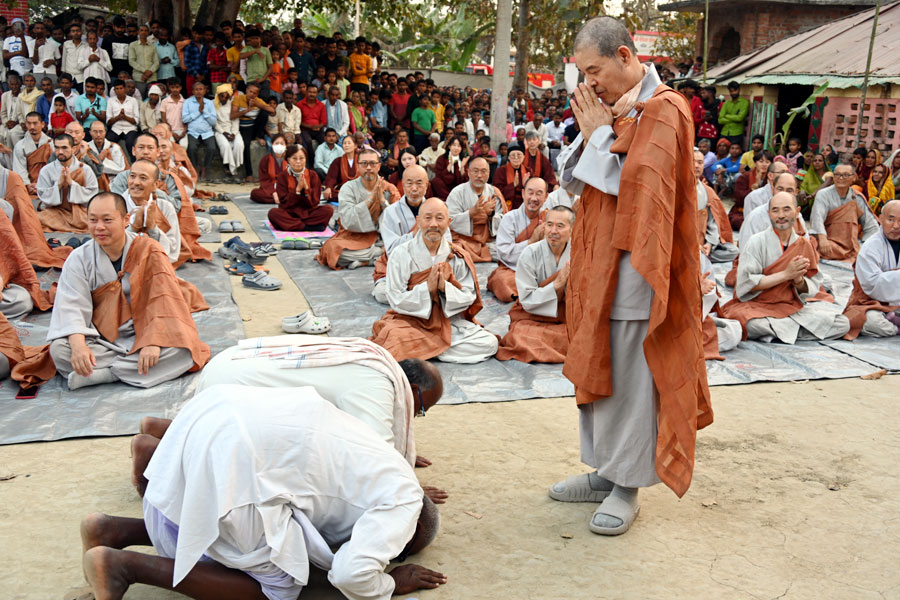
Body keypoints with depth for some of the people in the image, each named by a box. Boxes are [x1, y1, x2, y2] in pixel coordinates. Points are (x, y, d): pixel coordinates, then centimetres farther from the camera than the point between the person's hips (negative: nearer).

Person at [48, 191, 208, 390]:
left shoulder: (148, 250, -5)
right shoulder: (79, 258, 0)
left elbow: (163, 301, -13)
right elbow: (72, 307, -10)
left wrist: (154, 342, -28)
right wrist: (78, 346, -30)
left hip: (141, 337, 0)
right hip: (101, 341, 1)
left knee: (182, 350, -30)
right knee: (58, 349, -27)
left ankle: (101, 374, -24)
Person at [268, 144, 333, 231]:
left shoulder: (312, 175, 1)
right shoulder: (282, 176, -2)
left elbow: (314, 202, -4)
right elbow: (284, 203, -10)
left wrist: (306, 188, -20)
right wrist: (297, 189, -20)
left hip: (308, 212, 1)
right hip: (289, 213, -1)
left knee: (329, 209, -24)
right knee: (273, 213, -32)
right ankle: (312, 226, -31)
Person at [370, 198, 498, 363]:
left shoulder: (458, 256, 2)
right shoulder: (401, 254, -6)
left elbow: (469, 296, -1)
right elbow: (396, 300, -10)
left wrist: (445, 287, -20)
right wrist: (428, 288, -22)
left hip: (449, 321, 4)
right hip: (409, 321, -4)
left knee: (490, 343, -17)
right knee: (395, 344, -37)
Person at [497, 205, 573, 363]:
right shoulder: (530, 254, -9)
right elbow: (527, 301, -11)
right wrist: (557, 284, -21)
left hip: (567, 318, 2)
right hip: (531, 317, -2)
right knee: (521, 340, -34)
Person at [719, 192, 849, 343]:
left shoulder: (803, 244, 6)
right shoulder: (757, 242, -7)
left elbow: (812, 289, 7)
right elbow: (745, 285, -15)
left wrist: (799, 280, -16)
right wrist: (786, 274, -17)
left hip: (793, 306, 5)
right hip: (756, 306, -5)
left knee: (842, 324, -11)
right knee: (755, 325, -39)